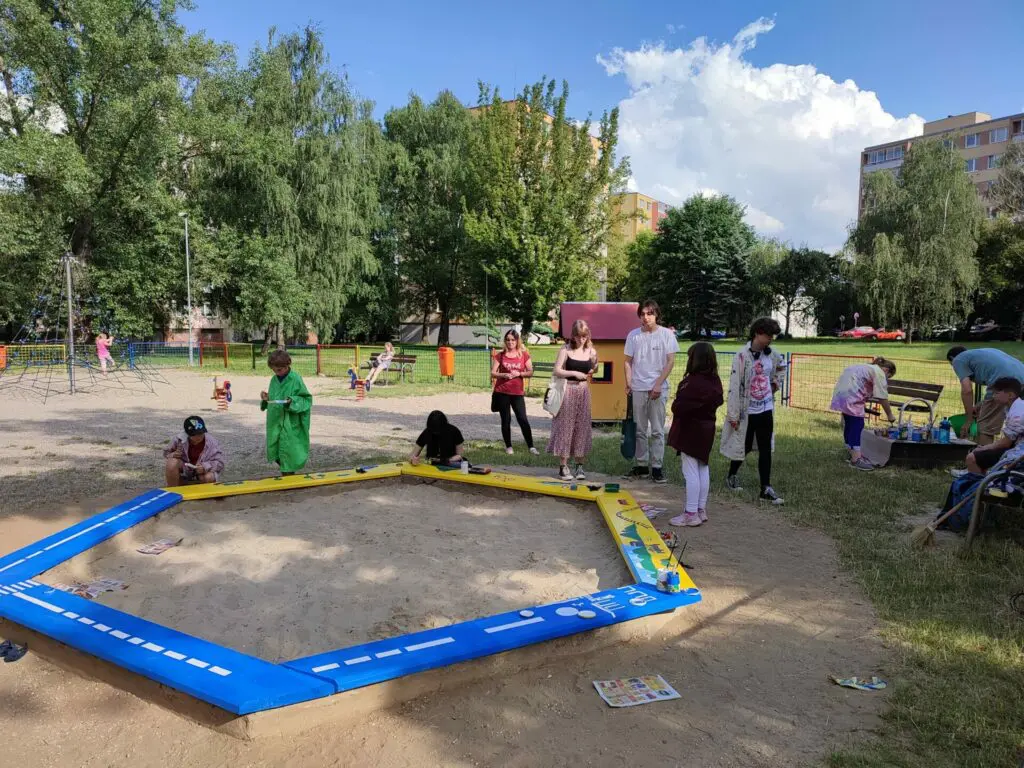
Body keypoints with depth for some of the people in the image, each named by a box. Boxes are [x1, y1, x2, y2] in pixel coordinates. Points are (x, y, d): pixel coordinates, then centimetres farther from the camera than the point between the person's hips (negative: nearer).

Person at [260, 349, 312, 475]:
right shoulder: (274, 380, 8)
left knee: (288, 454, -1)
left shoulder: (296, 379, -11)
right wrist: (266, 398, -2)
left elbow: (306, 399, -8)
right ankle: (286, 473, 28)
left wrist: (292, 401, -23)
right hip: (275, 423, 7)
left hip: (290, 425, -6)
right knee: (274, 452, 11)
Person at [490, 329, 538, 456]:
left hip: (517, 392, 0)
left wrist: (519, 374, -14)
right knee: (506, 420, 6)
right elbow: (493, 373, 0)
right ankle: (508, 446, 18)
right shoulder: (500, 355, 1)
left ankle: (531, 446, 4)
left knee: (523, 419, -4)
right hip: (502, 393, 0)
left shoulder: (524, 354, 2)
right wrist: (504, 375, -17)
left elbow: (530, 372, 3)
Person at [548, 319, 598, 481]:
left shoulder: (591, 351, 4)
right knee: (565, 427, -1)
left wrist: (594, 367, -2)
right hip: (568, 390, -3)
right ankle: (563, 467, 5)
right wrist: (574, 373, -23)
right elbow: (557, 371, -12)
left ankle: (580, 466, 14)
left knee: (582, 427, 6)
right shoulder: (566, 350, -6)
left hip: (584, 391, 4)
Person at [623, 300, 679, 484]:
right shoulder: (633, 335, 4)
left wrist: (658, 384, -12)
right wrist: (628, 384, -3)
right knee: (640, 430, 9)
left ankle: (657, 467, 9)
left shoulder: (666, 334, -2)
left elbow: (670, 361, -4)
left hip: (658, 389, -2)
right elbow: (628, 362, 7)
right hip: (638, 388, 2)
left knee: (657, 430, 2)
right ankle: (641, 465, 18)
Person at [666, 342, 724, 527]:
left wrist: (676, 404, -5)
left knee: (691, 472, -3)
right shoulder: (715, 381, 5)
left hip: (690, 431, -9)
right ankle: (701, 510, 24)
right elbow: (718, 401, 16)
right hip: (706, 430, 9)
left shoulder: (693, 383, -23)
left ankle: (691, 513, 1)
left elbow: (678, 408, -25)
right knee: (703, 469, 15)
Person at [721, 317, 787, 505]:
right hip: (747, 411, -5)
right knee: (743, 447, 9)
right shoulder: (742, 356, -16)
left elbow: (782, 366, 26)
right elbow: (734, 386, -16)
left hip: (766, 410, 5)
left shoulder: (771, 354, 1)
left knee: (765, 449, 4)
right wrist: (733, 415, -16)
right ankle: (732, 476, 34)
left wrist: (775, 383, 11)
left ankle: (766, 489, 9)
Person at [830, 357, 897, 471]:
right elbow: (883, 398, -5)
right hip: (851, 396, -10)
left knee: (849, 424, 16)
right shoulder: (879, 373, -1)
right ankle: (856, 459, -11)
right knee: (857, 425, -9)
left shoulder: (868, 368, 28)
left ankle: (854, 453, 26)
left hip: (841, 393, 10)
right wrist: (890, 415, 4)